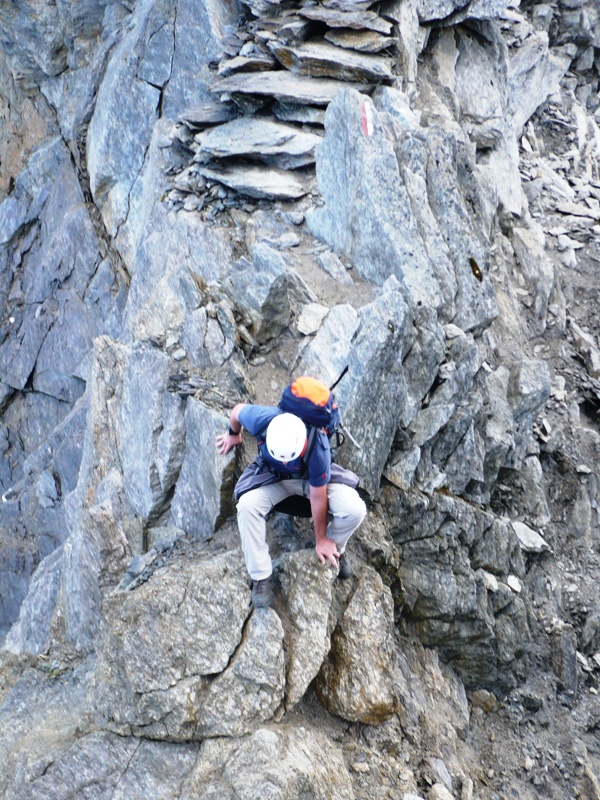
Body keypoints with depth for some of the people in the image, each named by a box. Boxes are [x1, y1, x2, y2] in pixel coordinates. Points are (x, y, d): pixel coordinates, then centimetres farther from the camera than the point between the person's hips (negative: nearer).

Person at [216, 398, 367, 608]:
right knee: (247, 505, -29)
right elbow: (238, 409, -12)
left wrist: (321, 539, -10)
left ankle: (335, 549, 10)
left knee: (355, 510, -25)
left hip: (314, 478, -1)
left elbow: (318, 496, -25)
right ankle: (261, 576, -11)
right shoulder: (262, 420, -37)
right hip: (275, 477, 2)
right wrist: (233, 434, 11)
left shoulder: (317, 448, -40)